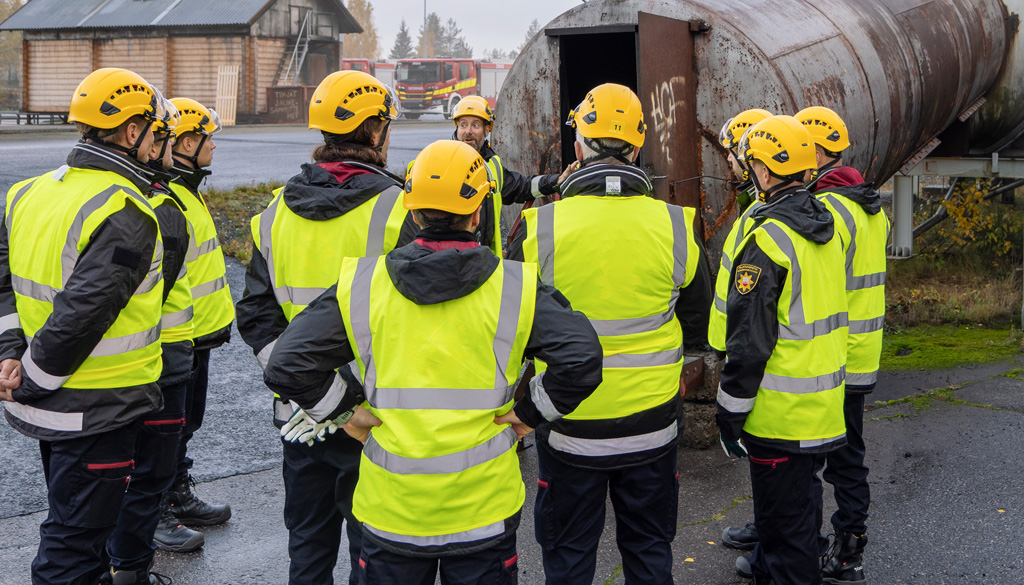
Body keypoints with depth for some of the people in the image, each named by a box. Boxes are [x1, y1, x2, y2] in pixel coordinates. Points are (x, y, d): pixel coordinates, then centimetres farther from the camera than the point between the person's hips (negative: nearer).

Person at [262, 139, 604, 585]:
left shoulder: (361, 284, -5)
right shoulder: (514, 287, -9)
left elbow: (286, 367, -9)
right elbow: (581, 359, -17)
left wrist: (345, 413, 1)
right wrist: (531, 413, -4)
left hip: (392, 511, 1)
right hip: (483, 512, -1)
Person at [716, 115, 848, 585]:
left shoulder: (769, 239, -21)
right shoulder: (824, 228, 7)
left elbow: (750, 340, -21)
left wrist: (730, 414, -13)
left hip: (780, 411, -9)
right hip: (823, 403, 10)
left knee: (784, 510, 3)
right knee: (795, 496, 25)